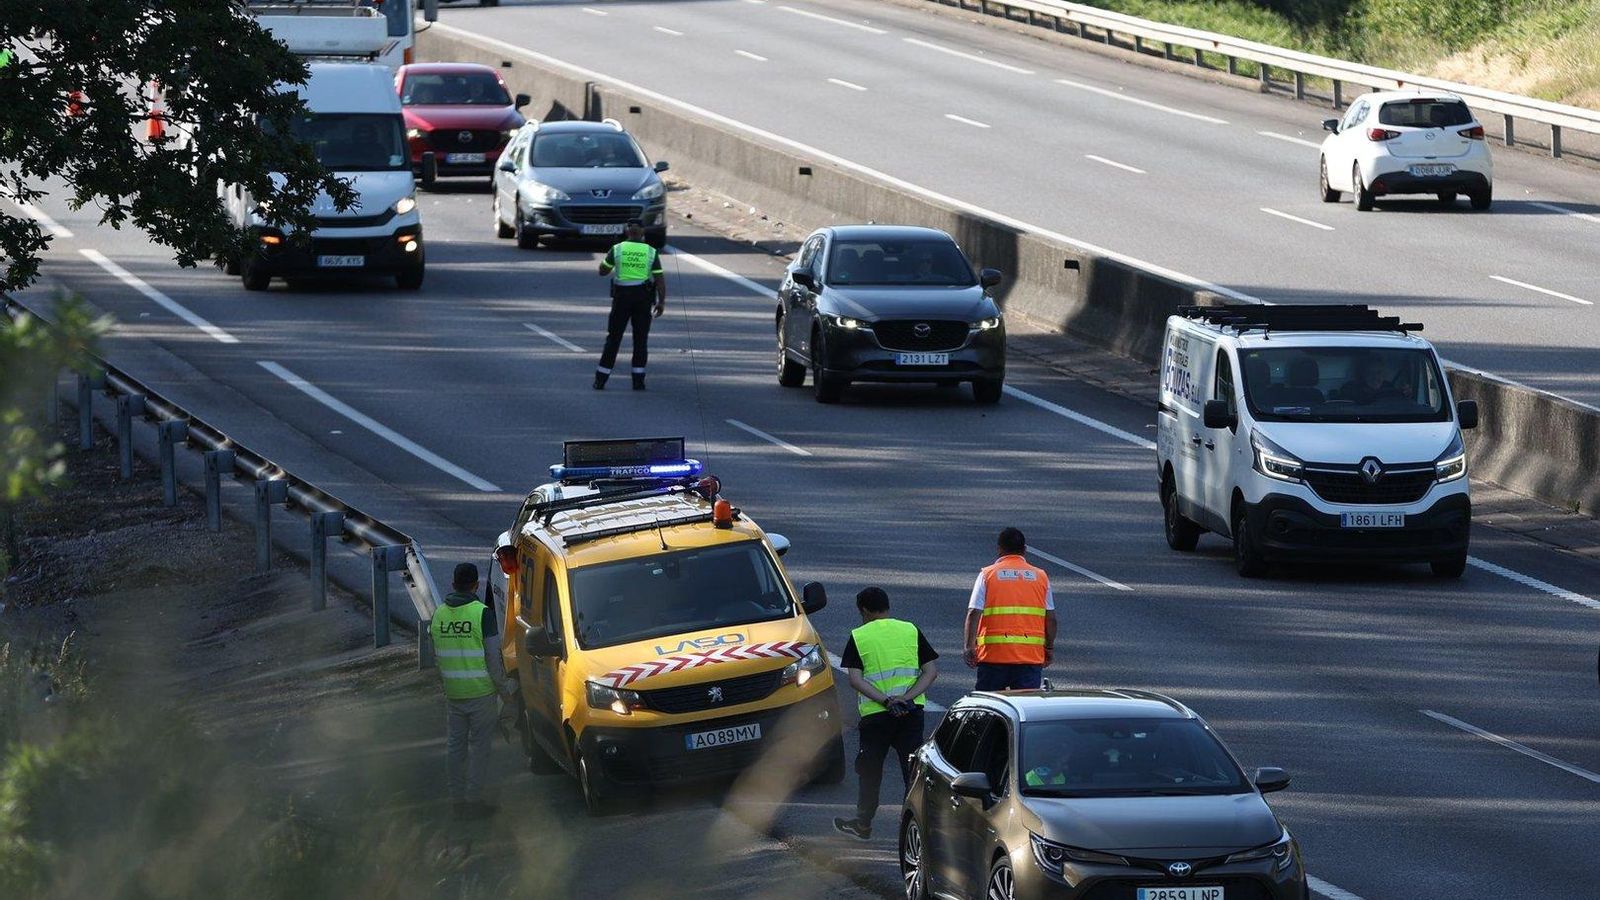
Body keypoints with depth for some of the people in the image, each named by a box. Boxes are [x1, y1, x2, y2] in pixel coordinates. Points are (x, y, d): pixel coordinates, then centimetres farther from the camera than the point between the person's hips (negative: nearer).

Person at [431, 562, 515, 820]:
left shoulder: (439, 614, 3)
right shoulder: (482, 613, -14)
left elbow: (435, 654, 12)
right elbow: (493, 656, -13)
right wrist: (503, 685, -1)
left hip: (452, 693, 5)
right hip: (481, 692, -5)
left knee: (454, 746, 13)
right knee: (479, 746, 3)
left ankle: (457, 799, 15)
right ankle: (474, 800, 2)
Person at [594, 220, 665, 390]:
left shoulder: (617, 250, -3)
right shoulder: (651, 253, -2)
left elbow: (603, 271, 7)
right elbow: (660, 279, -5)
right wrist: (661, 302, 1)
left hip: (621, 297, 0)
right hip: (644, 298, 0)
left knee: (613, 338, 7)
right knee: (640, 339, 8)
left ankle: (600, 380, 7)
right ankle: (638, 381, 4)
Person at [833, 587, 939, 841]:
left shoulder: (858, 637, 1)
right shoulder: (910, 631, 7)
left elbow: (855, 678, -10)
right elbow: (931, 671, -1)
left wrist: (885, 700, -16)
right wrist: (906, 697, -10)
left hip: (875, 714, -1)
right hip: (911, 712, 1)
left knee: (870, 772, 14)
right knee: (913, 769, 3)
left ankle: (863, 825, 25)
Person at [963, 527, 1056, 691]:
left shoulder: (987, 574, 1)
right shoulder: (1040, 576, 6)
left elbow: (974, 613, -6)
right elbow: (1051, 618, 6)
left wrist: (970, 646, -3)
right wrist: (1049, 647, 17)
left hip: (993, 653, -1)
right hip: (1031, 655, 1)